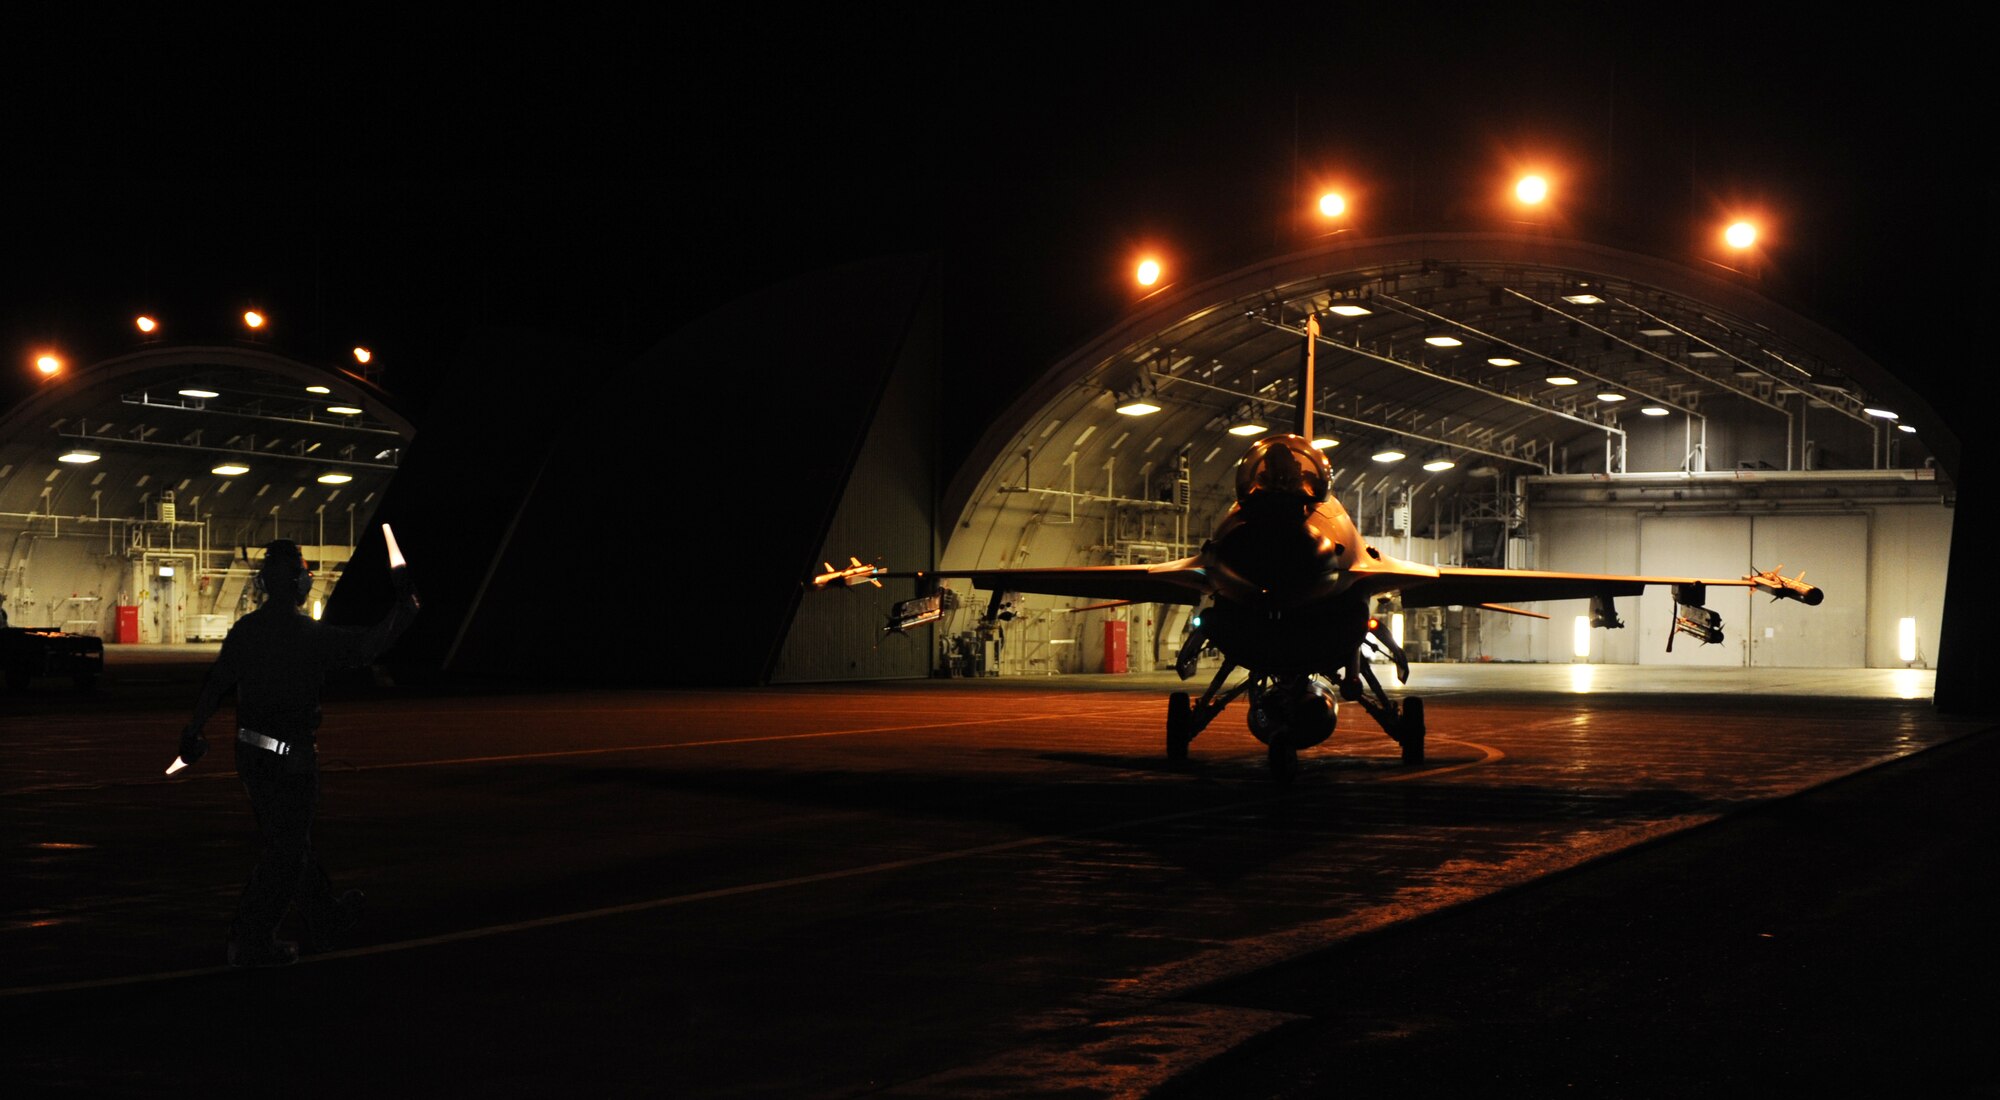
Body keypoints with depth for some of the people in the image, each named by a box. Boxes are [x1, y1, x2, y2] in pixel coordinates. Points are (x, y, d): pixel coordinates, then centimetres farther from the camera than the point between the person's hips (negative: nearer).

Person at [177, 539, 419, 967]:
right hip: (290, 756, -7)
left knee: (289, 840, 19)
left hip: (250, 751, 7)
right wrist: (405, 603, 2)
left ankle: (325, 919, 34)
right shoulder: (311, 635, -17)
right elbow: (372, 644, -12)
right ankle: (251, 943, 6)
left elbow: (216, 683, 5)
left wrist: (193, 730, 15)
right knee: (285, 853, 4)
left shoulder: (244, 630, 1)